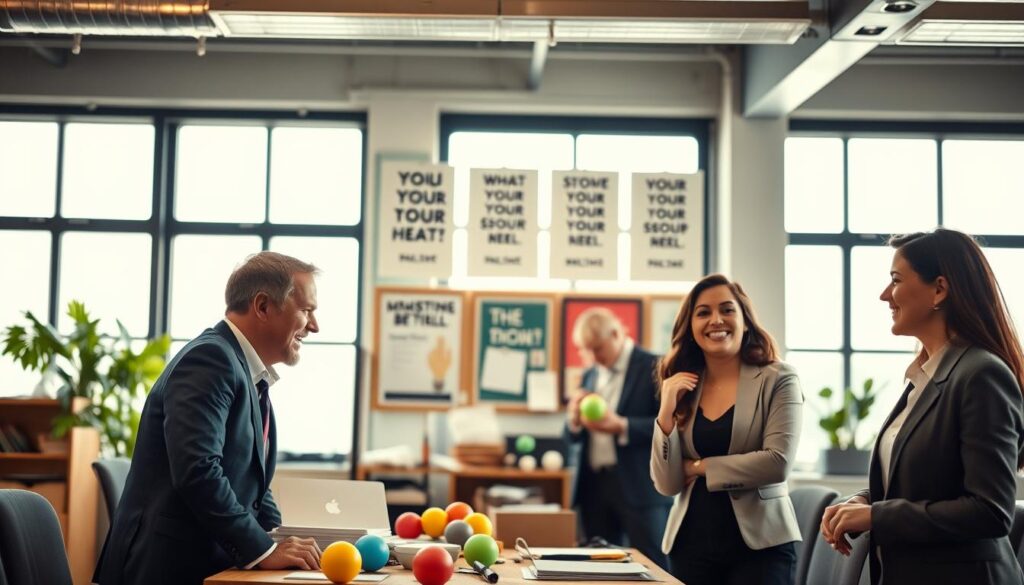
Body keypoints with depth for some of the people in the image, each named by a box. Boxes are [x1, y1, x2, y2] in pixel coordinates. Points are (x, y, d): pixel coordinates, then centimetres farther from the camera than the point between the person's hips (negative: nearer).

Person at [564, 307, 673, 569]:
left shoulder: (654, 368, -2)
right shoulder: (590, 376, 16)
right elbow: (573, 438, 17)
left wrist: (621, 427, -21)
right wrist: (575, 419, -6)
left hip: (639, 487, -6)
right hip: (593, 486, 6)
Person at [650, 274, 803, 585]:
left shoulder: (778, 380, -4)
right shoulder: (679, 389, 4)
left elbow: (778, 462, -16)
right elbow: (667, 485, -1)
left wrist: (699, 467, -7)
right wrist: (666, 412, -12)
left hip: (759, 543, -3)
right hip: (690, 544, 3)